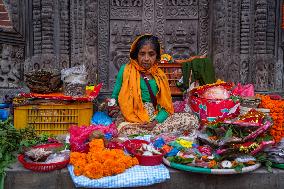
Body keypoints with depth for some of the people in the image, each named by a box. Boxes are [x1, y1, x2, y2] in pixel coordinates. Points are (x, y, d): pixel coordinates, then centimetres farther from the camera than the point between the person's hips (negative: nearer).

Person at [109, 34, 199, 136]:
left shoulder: (160, 75, 8)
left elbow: (166, 106, 4)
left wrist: (155, 122, -14)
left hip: (156, 117, 3)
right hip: (131, 119, -2)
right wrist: (113, 105, -13)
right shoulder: (126, 70, 2)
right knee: (126, 130, -41)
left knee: (192, 120, -15)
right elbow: (115, 97, 9)